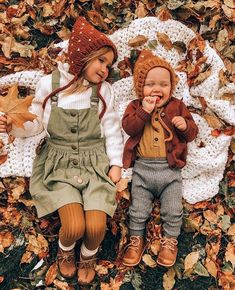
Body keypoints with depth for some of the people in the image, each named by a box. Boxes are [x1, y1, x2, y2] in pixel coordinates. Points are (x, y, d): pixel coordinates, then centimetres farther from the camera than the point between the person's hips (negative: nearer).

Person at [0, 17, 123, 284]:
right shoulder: (49, 84, -4)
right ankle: (65, 250, 19)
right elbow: (36, 122, 5)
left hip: (96, 163, 1)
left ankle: (89, 255, 21)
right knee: (74, 226, -21)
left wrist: (116, 163, -3)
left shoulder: (103, 90, -1)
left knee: (96, 227, -17)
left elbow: (112, 130, 4)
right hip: (60, 163, -1)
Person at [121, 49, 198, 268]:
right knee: (138, 210, 8)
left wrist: (185, 125, -18)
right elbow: (128, 127, -13)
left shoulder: (177, 106, 4)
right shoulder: (135, 106, 3)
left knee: (173, 211, 6)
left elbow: (191, 134, 4)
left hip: (170, 168, 0)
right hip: (142, 168, 0)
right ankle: (136, 240, 29)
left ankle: (170, 241, 28)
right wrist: (144, 111, -22)